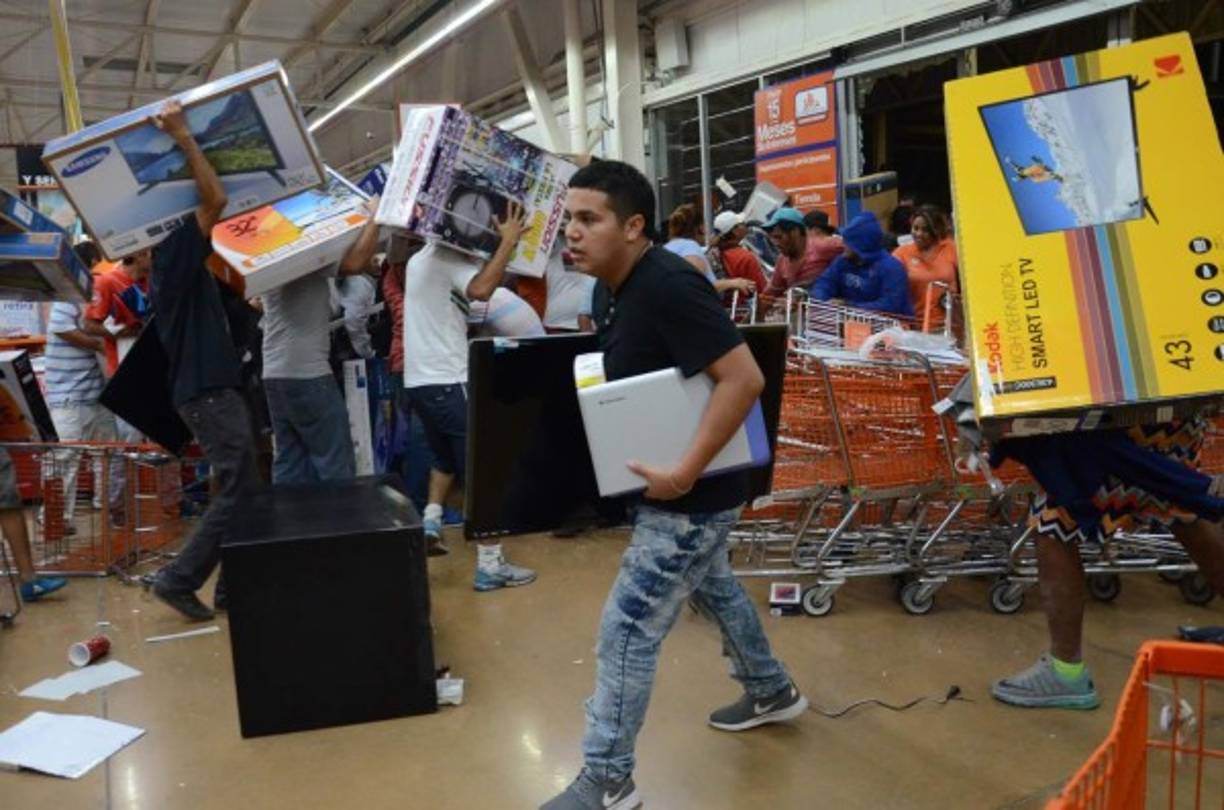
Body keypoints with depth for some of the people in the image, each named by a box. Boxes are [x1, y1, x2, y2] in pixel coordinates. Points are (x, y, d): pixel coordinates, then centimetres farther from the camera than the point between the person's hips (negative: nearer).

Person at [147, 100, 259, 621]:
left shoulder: (178, 264, 17)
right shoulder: (175, 255, -11)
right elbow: (215, 199, -21)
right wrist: (183, 137, -19)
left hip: (213, 388, 10)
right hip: (208, 392, -10)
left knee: (240, 492, 11)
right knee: (236, 494, -6)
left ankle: (231, 587, 15)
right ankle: (178, 579, 2)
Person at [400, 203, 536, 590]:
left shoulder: (421, 259, 19)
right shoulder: (448, 258, -10)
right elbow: (481, 289, -29)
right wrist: (509, 241, -21)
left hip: (418, 380, 9)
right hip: (447, 381, -9)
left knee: (446, 458, 28)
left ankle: (430, 521, 15)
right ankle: (490, 564, -4)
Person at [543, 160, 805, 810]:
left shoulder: (667, 287, -25)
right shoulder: (630, 290, 5)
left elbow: (744, 378, -29)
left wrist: (684, 472, -29)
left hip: (690, 493, -10)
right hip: (671, 486, 10)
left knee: (626, 630, -2)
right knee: (714, 588, 27)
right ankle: (772, 693, 50)